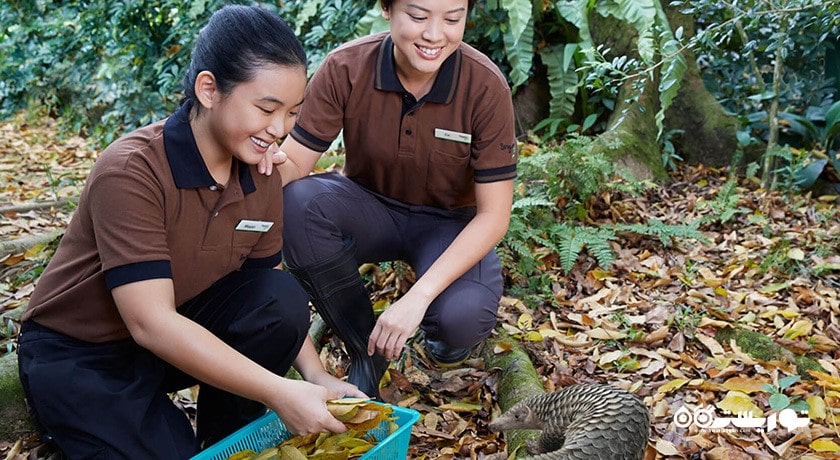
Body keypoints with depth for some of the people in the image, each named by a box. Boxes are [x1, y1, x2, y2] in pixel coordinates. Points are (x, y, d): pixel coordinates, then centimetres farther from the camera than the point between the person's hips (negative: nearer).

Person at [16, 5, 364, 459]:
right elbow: (150, 324, -33)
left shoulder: (260, 174, -8)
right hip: (78, 355, -5)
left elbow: (270, 301, -1)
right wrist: (279, 393, -34)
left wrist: (315, 375, -15)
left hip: (184, 324, 5)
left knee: (283, 297, -19)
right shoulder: (130, 172, -28)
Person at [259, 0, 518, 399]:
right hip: (370, 209, 2)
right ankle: (366, 352, -10)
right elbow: (295, 166, -15)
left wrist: (418, 296, -31)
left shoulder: (486, 86, -22)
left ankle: (446, 335, 9)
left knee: (462, 316, -33)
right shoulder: (345, 68, -19)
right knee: (298, 201, -30)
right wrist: (274, 162, -42)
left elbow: (493, 214, -21)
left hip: (448, 222, -2)